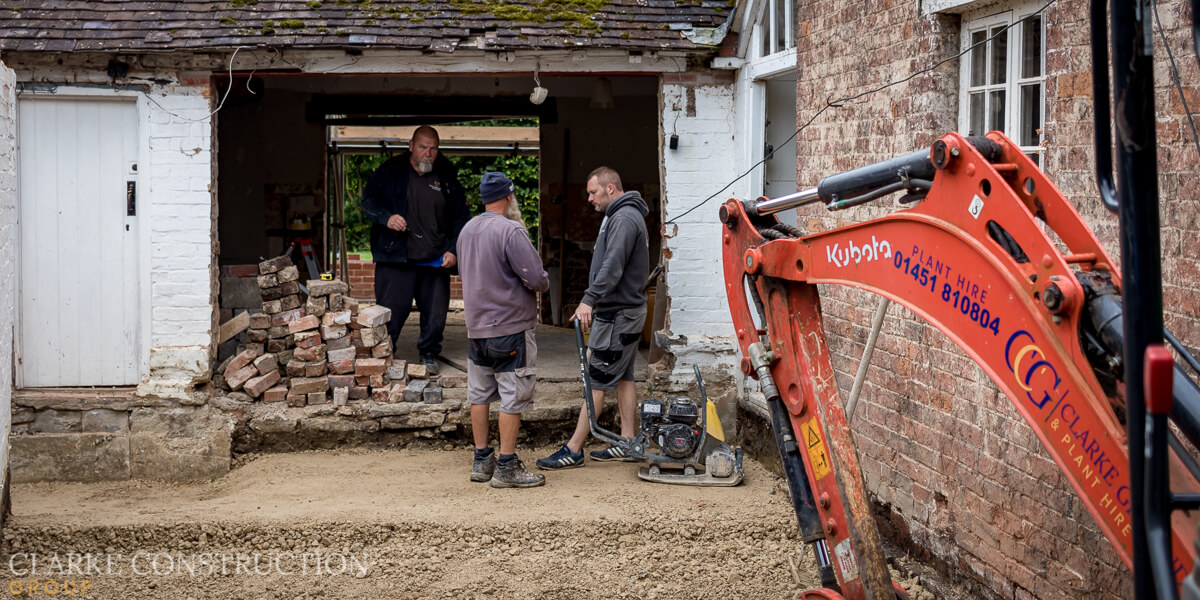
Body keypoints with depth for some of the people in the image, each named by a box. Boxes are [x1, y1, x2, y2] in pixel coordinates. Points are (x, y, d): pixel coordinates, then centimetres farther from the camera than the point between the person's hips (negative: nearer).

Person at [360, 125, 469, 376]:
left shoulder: (447, 177, 8)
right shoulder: (390, 171, 1)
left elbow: (460, 217, 13)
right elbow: (367, 201, 5)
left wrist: (453, 250, 2)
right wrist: (386, 217, -15)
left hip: (435, 261, 2)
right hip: (396, 258, -2)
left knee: (435, 313, 6)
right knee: (390, 312, -2)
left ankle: (429, 355, 26)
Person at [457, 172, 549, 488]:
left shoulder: (467, 230, 8)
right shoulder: (511, 231, -18)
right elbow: (536, 279, -20)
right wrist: (543, 283, 1)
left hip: (476, 326, 8)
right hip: (511, 327, -8)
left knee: (479, 393, 13)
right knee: (513, 397, -1)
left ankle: (482, 461, 20)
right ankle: (506, 466, 1)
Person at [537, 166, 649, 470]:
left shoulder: (624, 218, -17)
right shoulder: (622, 215, 18)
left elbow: (612, 267, -27)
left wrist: (589, 300, -31)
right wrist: (593, 302, 17)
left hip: (617, 314, -11)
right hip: (627, 309, 11)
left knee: (596, 380, -8)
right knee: (623, 376, 12)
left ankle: (574, 449, -6)